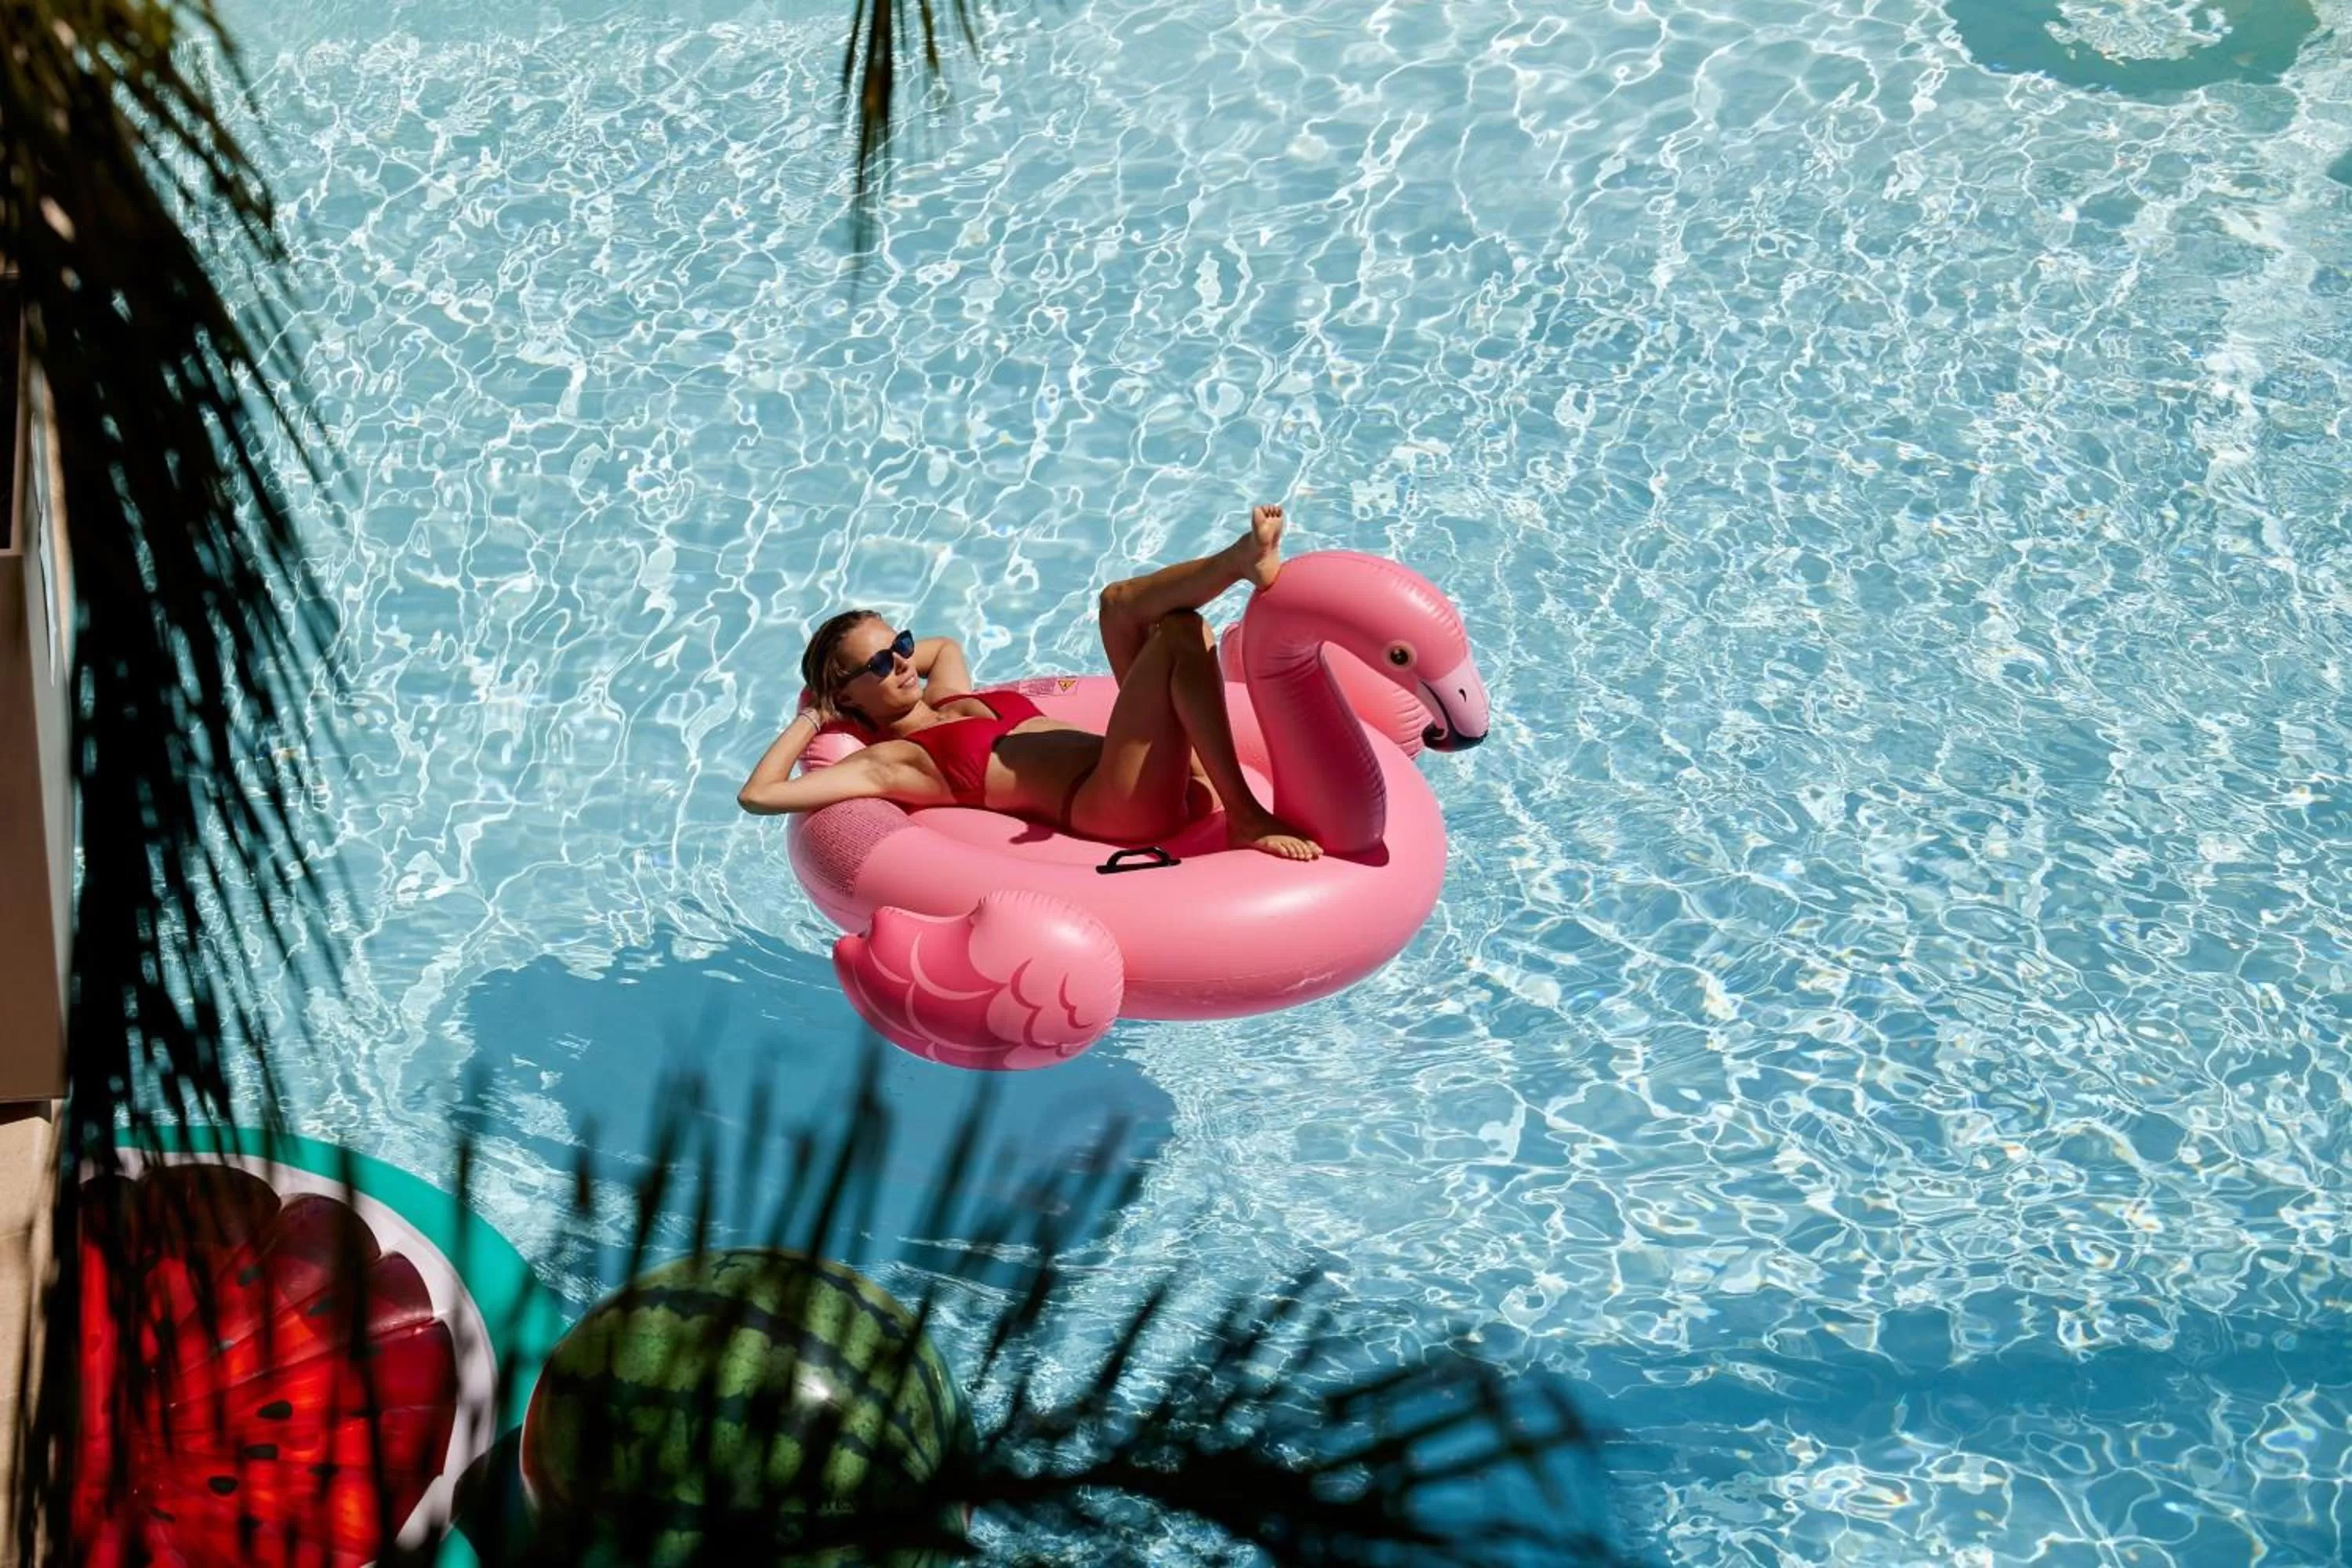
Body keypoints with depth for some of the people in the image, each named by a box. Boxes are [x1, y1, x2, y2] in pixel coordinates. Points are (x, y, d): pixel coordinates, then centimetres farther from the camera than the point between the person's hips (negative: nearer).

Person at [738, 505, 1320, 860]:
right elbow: (757, 795, -9)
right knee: (1179, 635, -23)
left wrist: (889, 646, 29)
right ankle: (1244, 819, -29)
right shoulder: (889, 760, 2)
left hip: (1169, 777, 9)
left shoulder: (949, 695, 26)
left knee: (1124, 603, 0)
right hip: (1115, 803, -9)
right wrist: (808, 721, 8)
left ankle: (1244, 561, -29)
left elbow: (946, 643, 49)